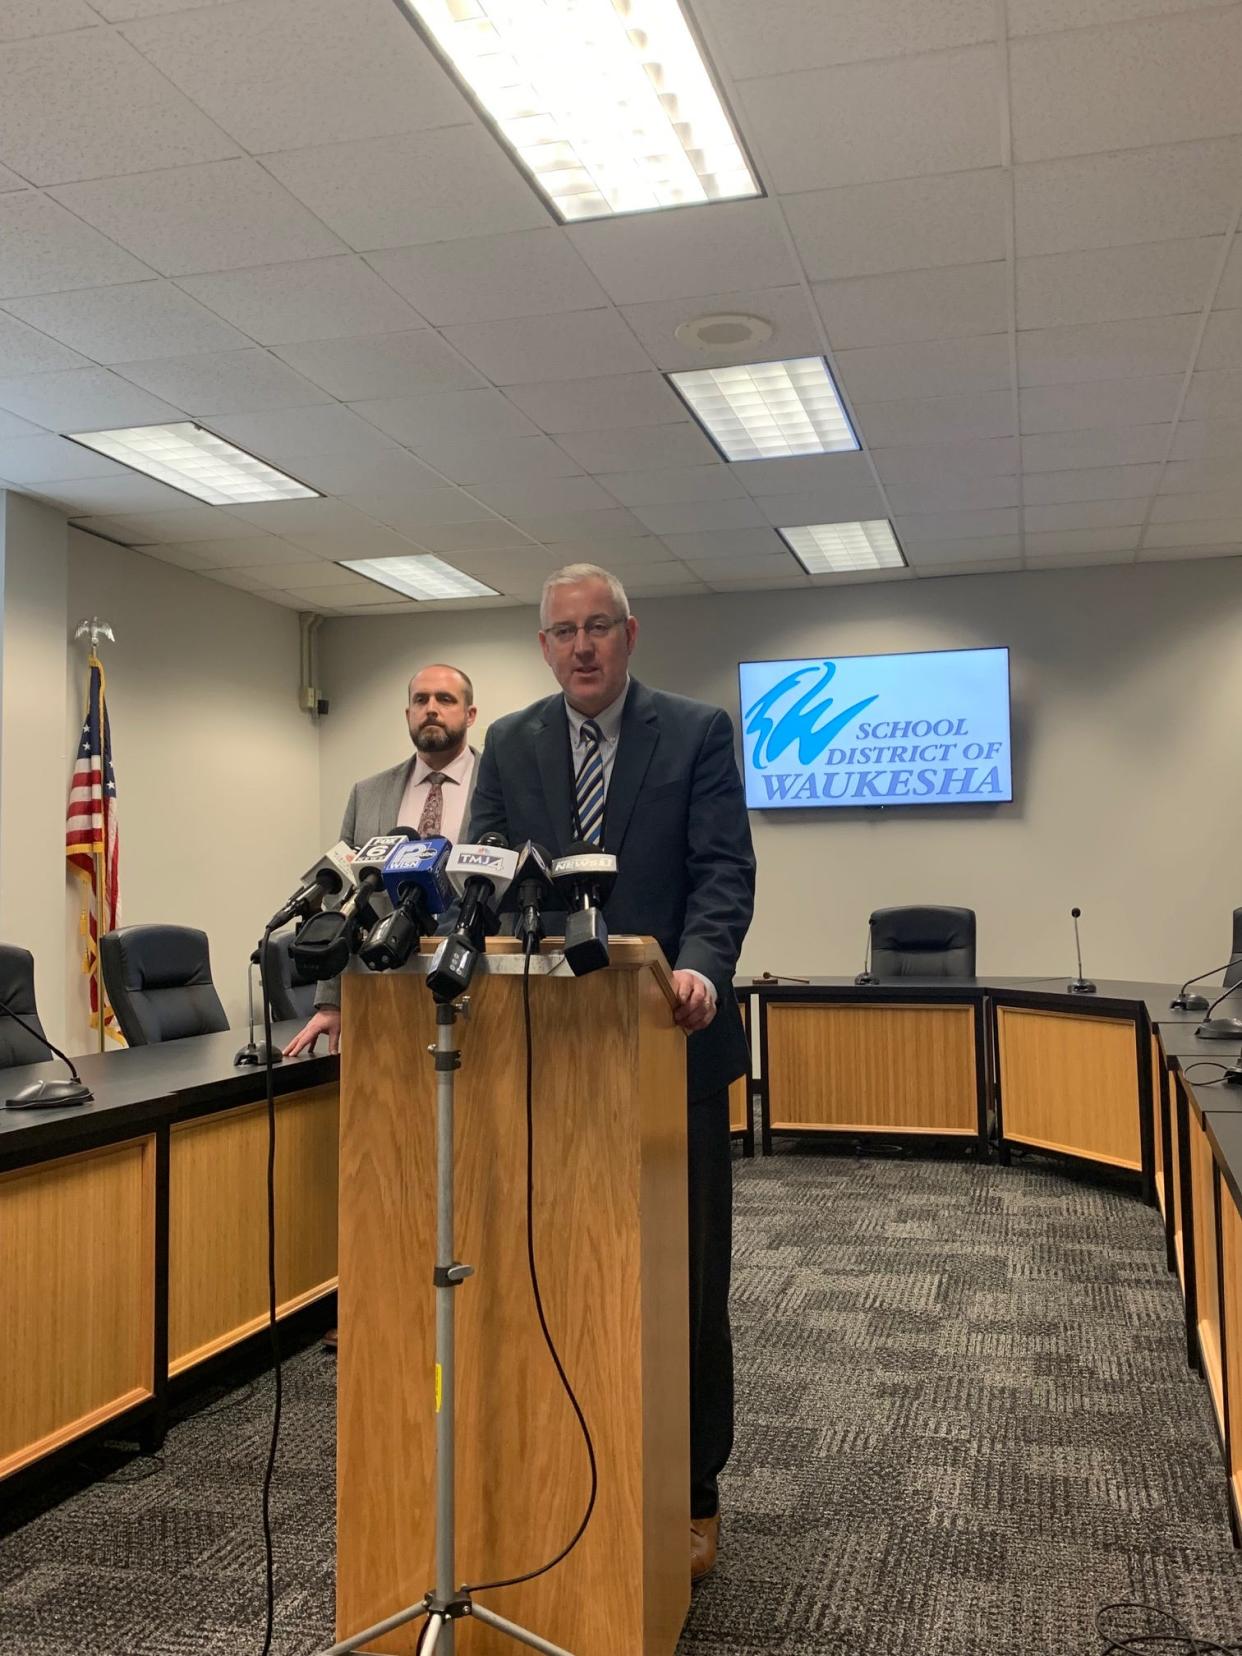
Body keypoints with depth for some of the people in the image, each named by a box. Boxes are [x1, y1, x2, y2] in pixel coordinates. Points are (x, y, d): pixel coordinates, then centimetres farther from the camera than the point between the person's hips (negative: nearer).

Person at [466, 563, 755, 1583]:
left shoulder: (698, 733, -1)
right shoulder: (512, 746, 8)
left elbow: (724, 871, -9)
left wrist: (701, 967, -28)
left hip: (671, 1040, -2)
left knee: (685, 1278, 9)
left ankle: (691, 1496, 26)